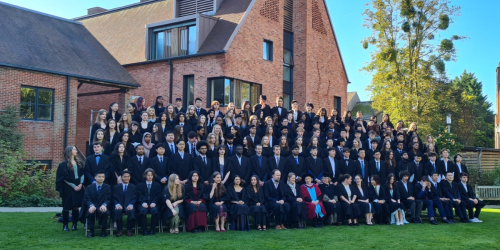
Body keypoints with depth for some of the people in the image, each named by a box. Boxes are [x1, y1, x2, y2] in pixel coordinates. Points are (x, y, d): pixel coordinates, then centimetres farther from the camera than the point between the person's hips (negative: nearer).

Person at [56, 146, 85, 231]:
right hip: (68, 188, -4)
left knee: (76, 207, 3)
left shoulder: (79, 163, 12)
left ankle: (74, 225, 9)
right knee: (67, 207, 1)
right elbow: (64, 177, -8)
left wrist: (81, 184, -6)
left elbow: (82, 174, 10)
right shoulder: (64, 164, -4)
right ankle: (65, 225, 9)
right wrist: (73, 186, -13)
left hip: (78, 188, 4)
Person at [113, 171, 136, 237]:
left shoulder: (133, 187, 15)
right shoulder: (116, 187, 16)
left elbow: (134, 198, 4)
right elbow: (114, 198, 8)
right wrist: (117, 204, -15)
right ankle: (120, 230, -18)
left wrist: (131, 205, -17)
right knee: (117, 211, -36)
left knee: (131, 211, -37)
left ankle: (129, 230, -19)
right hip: (120, 206, 1)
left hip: (129, 206, 0)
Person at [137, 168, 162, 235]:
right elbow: (139, 196, 3)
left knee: (155, 210, -33)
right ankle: (144, 230, -26)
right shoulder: (140, 185, 18)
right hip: (143, 204, 0)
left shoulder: (157, 185, 19)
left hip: (153, 204, 0)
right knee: (143, 210, -34)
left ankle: (152, 229, -22)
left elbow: (158, 196, 6)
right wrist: (143, 203, -17)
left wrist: (154, 203, -14)